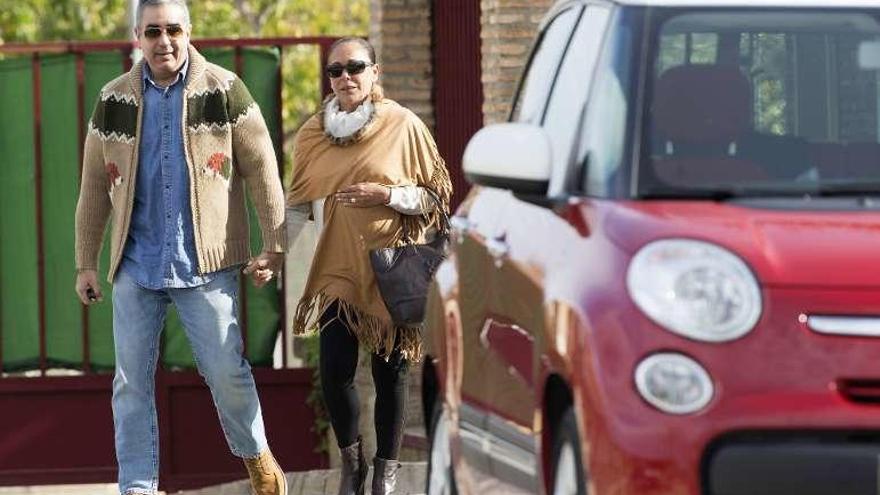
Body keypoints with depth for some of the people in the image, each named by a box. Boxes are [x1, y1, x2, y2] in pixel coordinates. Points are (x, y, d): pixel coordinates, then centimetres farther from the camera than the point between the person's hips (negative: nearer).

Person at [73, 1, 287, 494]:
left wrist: (275, 246, -4)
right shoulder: (114, 100, 6)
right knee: (132, 380, 1)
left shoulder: (223, 91, -3)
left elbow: (262, 169, -1)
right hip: (137, 263, 3)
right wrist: (86, 262, 10)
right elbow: (95, 188, 11)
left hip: (205, 261, -3)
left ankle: (256, 454, 23)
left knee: (226, 370, -2)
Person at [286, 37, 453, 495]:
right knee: (334, 372, -7)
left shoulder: (403, 126, -5)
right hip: (337, 269, 2)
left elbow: (436, 195, -1)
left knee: (389, 374, 3)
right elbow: (299, 204, 6)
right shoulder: (314, 133, 4)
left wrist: (387, 195, -16)